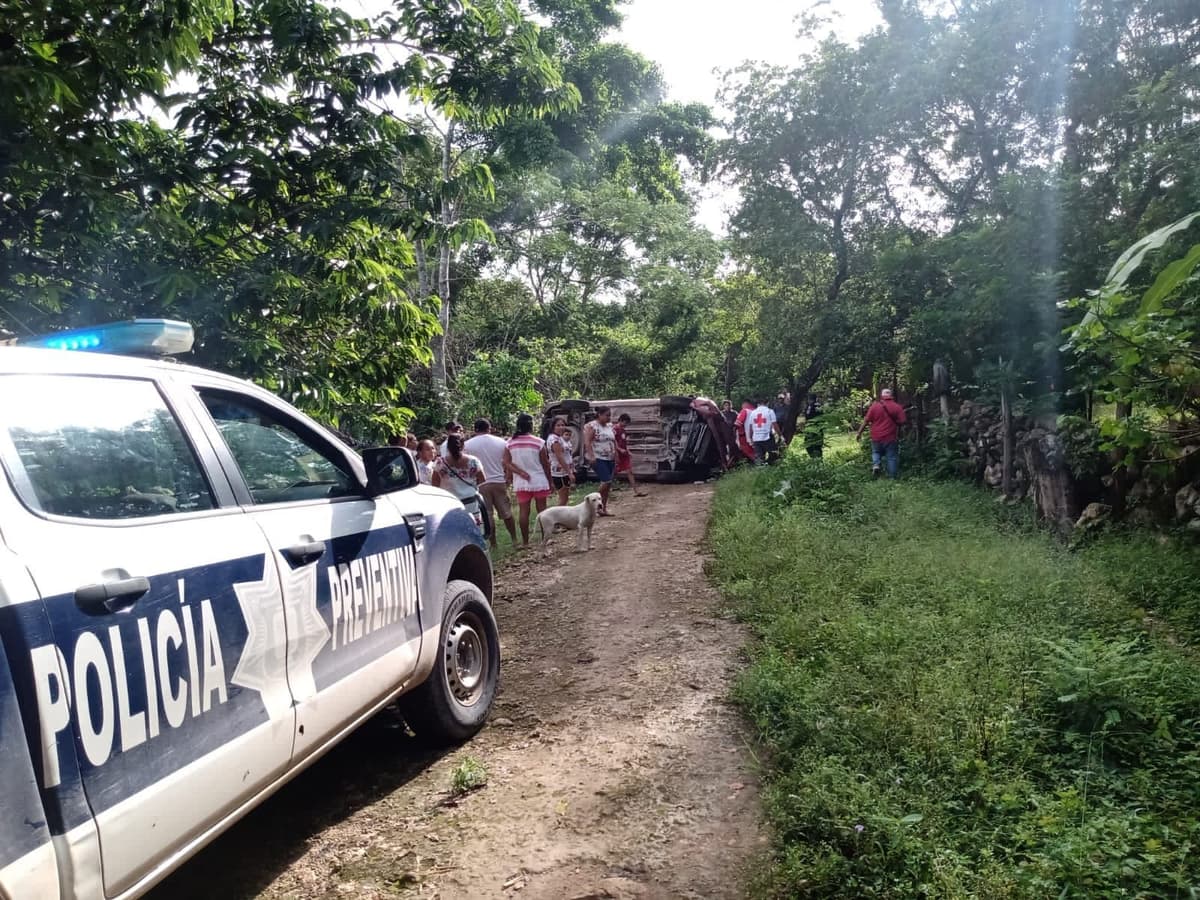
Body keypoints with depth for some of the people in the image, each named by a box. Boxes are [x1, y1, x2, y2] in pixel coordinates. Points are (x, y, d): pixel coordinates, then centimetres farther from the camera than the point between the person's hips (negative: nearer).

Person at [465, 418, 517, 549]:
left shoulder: (467, 444, -3)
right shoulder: (501, 442, 3)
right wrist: (507, 479, 15)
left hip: (480, 484, -2)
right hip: (499, 482, 2)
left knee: (487, 516, 4)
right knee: (507, 513, 14)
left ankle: (493, 544, 7)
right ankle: (514, 540, 22)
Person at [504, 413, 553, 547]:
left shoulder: (510, 443, -2)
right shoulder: (538, 442, -11)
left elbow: (507, 463, -6)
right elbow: (545, 464, -4)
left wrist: (521, 472, -9)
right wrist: (549, 481, 7)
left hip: (520, 483, 2)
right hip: (539, 481, -2)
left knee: (523, 511, 5)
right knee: (542, 509, 9)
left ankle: (525, 541, 8)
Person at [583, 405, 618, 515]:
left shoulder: (610, 426, 14)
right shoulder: (591, 426, -9)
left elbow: (614, 442, 20)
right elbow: (587, 442, -16)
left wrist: (616, 457, 16)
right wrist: (591, 456, -26)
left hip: (609, 459, 8)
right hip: (597, 459, -8)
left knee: (608, 484, 6)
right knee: (606, 481, -17)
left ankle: (604, 508, 14)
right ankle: (598, 503, -1)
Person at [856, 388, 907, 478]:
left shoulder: (874, 406, -4)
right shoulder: (897, 407, -5)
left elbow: (866, 420, -3)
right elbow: (902, 421, -6)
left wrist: (859, 433, 5)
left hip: (876, 437, 1)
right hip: (891, 437, -1)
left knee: (876, 452, 22)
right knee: (891, 457, 9)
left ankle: (875, 465, -3)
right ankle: (892, 477, 11)